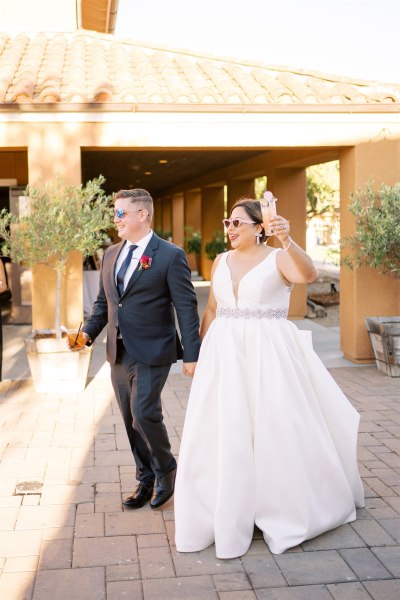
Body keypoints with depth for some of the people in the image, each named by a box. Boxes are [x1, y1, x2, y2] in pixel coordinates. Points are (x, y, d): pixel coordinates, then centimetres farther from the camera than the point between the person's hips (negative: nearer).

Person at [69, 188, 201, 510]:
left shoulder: (170, 256, -8)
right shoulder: (111, 254, 12)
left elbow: (186, 308, -10)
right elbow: (103, 301, 17)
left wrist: (191, 354, -13)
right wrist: (89, 332, 0)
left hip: (151, 352, -6)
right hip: (119, 352, 7)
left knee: (145, 414, -11)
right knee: (131, 420, 12)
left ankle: (166, 470, 16)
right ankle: (146, 479, 28)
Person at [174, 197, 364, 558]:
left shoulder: (278, 258, -5)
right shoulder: (221, 261, 10)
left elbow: (308, 274, -26)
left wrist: (287, 240, -41)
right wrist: (199, 349, 13)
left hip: (268, 353, -5)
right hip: (225, 353, 5)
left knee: (275, 430, 2)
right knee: (223, 433, 6)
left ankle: (287, 512, 23)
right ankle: (229, 513, 22)